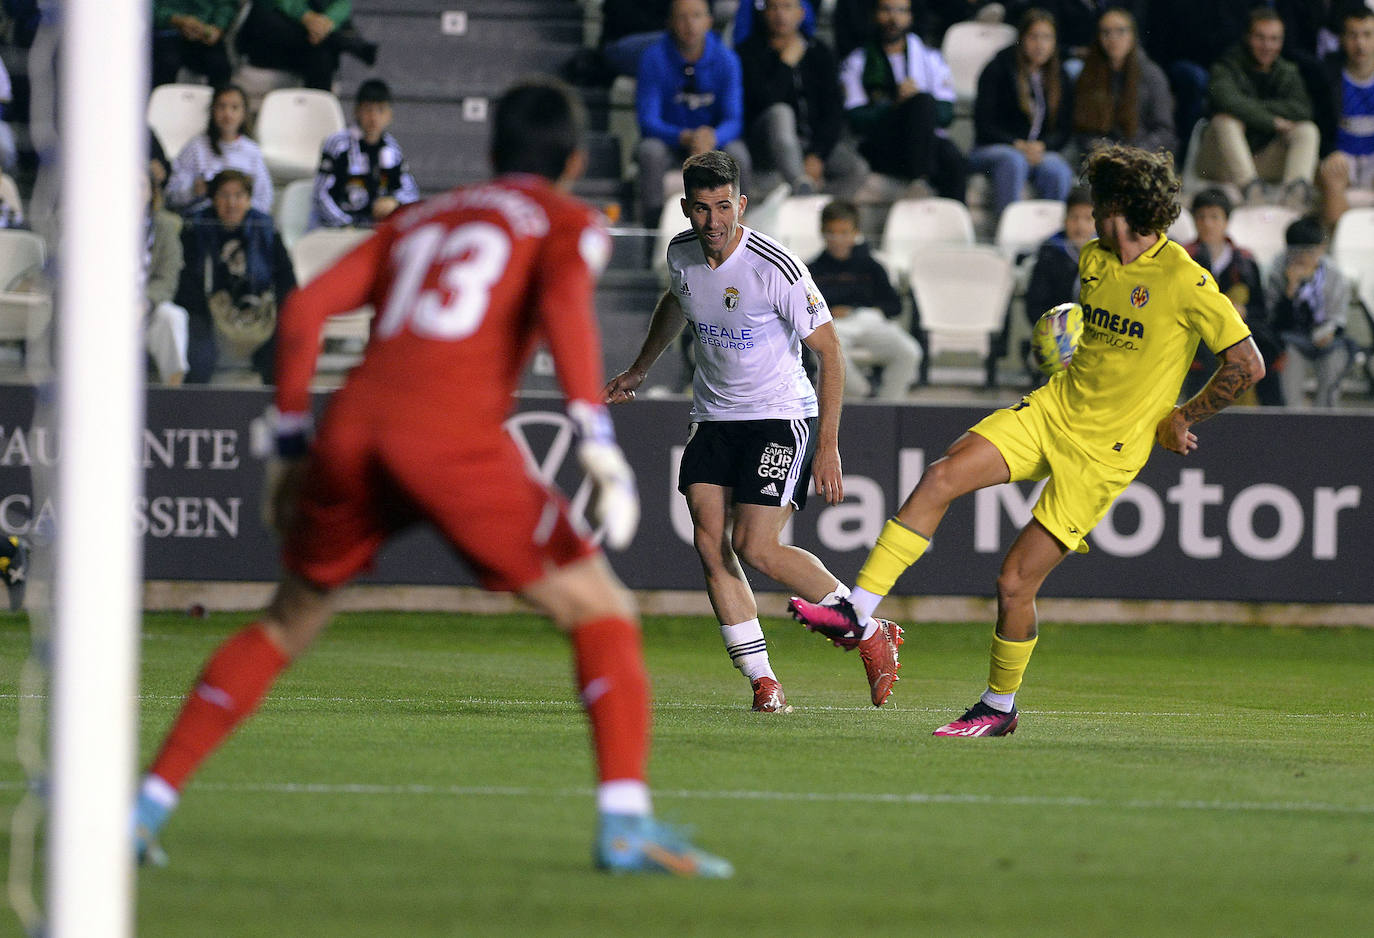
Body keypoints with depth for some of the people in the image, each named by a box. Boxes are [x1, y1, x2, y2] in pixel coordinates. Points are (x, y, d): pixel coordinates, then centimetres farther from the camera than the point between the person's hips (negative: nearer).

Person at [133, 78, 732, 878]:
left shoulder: (420, 220, 29)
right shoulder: (570, 222, 15)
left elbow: (307, 311, 20)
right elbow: (565, 301, -8)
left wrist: (294, 448, 24)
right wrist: (600, 441, -14)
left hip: (353, 429, 5)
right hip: (455, 439, -5)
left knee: (286, 627, 24)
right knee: (604, 615, 5)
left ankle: (149, 804, 18)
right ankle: (626, 821, -11)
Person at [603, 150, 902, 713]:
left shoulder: (776, 269, -20)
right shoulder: (682, 254, -1)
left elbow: (829, 353, -15)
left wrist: (828, 445, -19)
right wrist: (638, 371, 31)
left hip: (781, 416, -6)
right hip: (713, 418, 6)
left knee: (755, 547, -16)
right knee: (709, 542, -11)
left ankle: (872, 633, 2)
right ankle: (763, 681, -6)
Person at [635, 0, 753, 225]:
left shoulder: (726, 60, -8)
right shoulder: (654, 58, -11)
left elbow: (734, 120, -12)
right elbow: (648, 121, -15)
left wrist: (711, 138, -37)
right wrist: (685, 138, -35)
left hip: (715, 140, 1)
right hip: (669, 139, -1)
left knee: (737, 154, -31)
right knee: (650, 152, -33)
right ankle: (652, 225, -30)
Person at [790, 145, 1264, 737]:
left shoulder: (1184, 281, -15)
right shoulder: (1092, 260, 8)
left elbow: (1248, 364, -12)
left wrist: (1181, 419, -5)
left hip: (1103, 454, -6)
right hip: (1051, 409, 6)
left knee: (1015, 583, -7)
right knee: (941, 476, -18)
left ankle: (1000, 706, 16)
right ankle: (858, 611, -19)